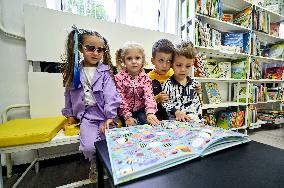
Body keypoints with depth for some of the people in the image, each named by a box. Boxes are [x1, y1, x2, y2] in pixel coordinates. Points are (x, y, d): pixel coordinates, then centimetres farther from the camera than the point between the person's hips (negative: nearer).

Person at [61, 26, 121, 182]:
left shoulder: (105, 71, -3)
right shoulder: (74, 71, 6)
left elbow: (110, 95, -11)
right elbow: (69, 94, 15)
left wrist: (110, 117, -18)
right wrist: (70, 115, 18)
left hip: (105, 114, -1)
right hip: (86, 115, 2)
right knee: (89, 147, -15)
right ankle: (95, 164, 24)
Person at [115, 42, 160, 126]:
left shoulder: (145, 78, -6)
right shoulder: (119, 77, -10)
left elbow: (149, 96, -17)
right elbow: (120, 99, -12)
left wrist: (150, 112, -33)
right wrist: (127, 116, -16)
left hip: (140, 110, 2)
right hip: (125, 112, -1)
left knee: (147, 122, -18)